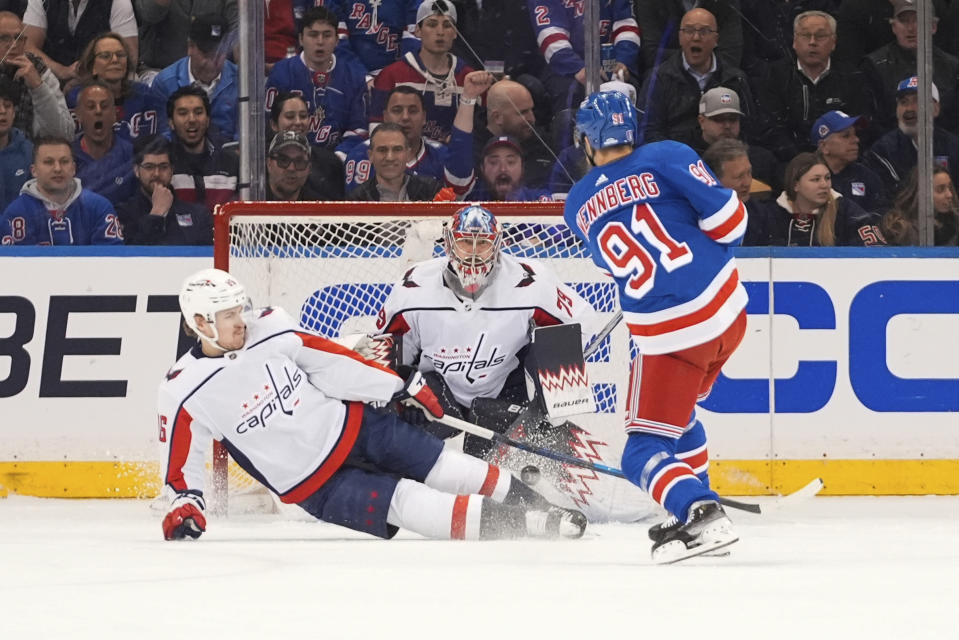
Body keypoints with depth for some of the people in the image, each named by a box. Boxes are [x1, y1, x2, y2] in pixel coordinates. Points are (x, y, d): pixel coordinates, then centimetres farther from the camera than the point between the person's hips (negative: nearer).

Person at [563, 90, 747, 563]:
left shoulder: (577, 208, 6)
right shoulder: (666, 159, -2)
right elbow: (727, 216, -6)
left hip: (670, 337, -3)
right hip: (728, 312, 3)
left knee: (646, 449, 1)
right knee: (678, 415, 28)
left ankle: (700, 513, -24)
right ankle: (693, 513, 29)